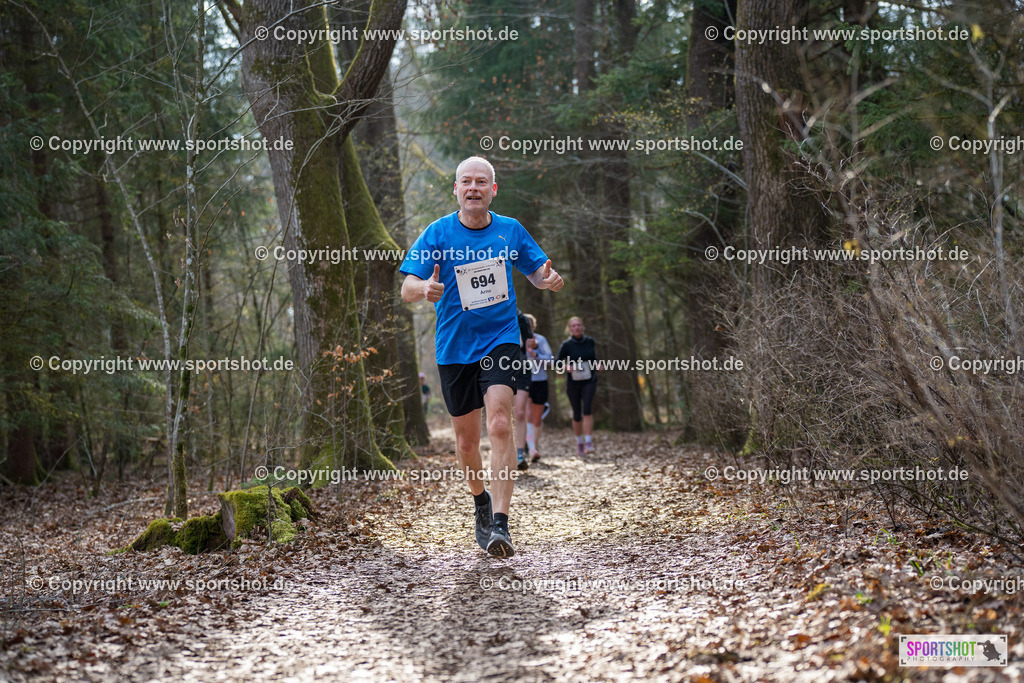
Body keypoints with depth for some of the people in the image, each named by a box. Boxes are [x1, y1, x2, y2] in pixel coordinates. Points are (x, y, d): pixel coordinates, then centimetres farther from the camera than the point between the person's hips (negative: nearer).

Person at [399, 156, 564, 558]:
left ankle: (500, 524, -21)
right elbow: (407, 289, -8)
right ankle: (481, 502, 38)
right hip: (454, 347, 1)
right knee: (466, 439, 9)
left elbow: (536, 273, 14)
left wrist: (548, 280, -11)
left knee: (500, 424, -20)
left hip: (500, 340, -1)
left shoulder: (511, 230, 3)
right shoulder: (437, 233, -3)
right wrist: (425, 289, -33)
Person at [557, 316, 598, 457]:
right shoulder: (566, 345, -5)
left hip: (589, 382, 0)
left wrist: (596, 364, 1)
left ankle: (588, 443, -23)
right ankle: (579, 442, 29)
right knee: (577, 414, 7)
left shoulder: (590, 341, 3)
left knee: (587, 409, -19)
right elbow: (558, 362, -1)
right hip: (573, 383, 0)